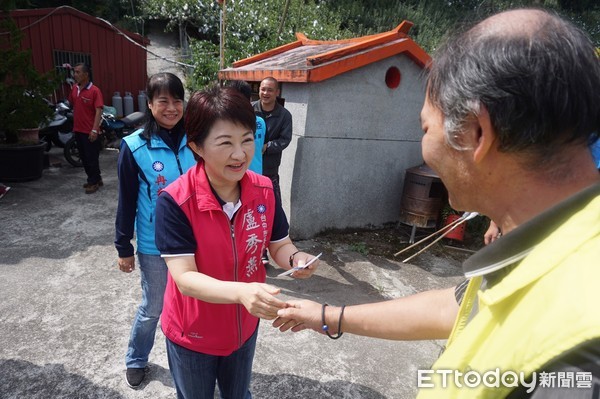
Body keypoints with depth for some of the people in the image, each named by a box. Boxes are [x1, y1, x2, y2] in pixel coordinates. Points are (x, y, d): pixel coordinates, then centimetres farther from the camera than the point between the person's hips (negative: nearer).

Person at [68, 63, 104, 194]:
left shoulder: (95, 90, -13)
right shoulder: (74, 88, 8)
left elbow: (98, 111, -18)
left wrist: (94, 130, -24)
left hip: (90, 131, -8)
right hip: (78, 129, 8)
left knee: (92, 158, 1)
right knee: (84, 157, 15)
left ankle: (94, 182, 13)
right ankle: (94, 179, 27)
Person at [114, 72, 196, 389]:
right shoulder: (134, 147, -13)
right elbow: (127, 202, -6)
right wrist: (123, 247, -1)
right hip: (154, 245, -2)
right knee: (152, 308, 15)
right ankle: (135, 360, 44)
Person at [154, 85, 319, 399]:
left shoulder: (264, 190, -15)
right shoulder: (174, 201, -28)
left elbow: (279, 245, -5)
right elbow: (184, 278, -29)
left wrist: (295, 258, -28)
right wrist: (241, 292, -46)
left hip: (244, 327, 4)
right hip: (192, 335, -3)